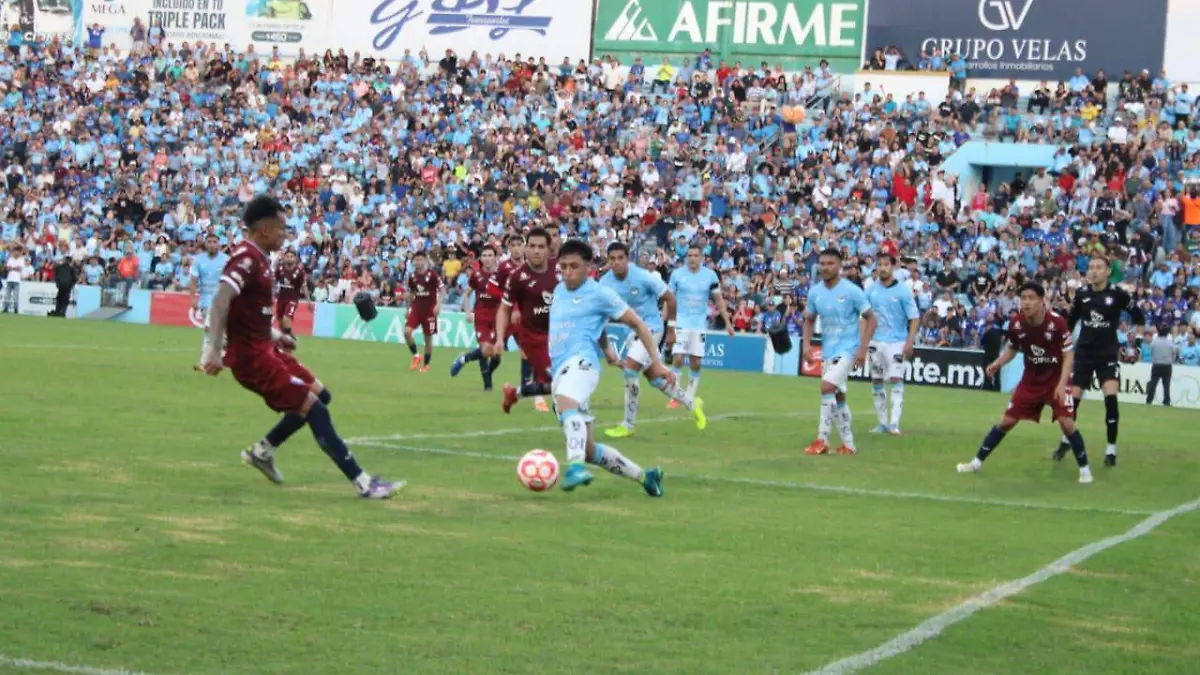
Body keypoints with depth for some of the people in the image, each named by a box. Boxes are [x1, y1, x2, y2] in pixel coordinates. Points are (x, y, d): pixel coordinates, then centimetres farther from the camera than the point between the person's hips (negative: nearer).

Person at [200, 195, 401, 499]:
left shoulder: (257, 258, 12)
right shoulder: (246, 258, -18)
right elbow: (220, 302, -28)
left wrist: (275, 336, 21)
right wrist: (214, 350, -33)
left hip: (264, 348, 10)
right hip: (252, 357, -10)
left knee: (320, 394, 15)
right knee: (315, 410, -12)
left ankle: (262, 451, 23)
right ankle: (363, 482, -10)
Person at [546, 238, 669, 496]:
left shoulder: (599, 294, 0)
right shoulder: (559, 291, 20)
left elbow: (637, 324, 5)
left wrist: (656, 363, 0)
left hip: (580, 362, -8)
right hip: (560, 371, 8)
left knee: (566, 403, -42)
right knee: (588, 450, 7)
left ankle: (575, 466, -62)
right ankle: (644, 476, 23)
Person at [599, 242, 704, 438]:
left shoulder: (643, 277, -21)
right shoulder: (605, 282, -9)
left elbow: (669, 298, -10)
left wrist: (671, 328, -4)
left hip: (651, 327, -6)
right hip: (632, 330, 6)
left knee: (630, 371, -19)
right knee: (653, 376, 14)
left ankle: (628, 425, -6)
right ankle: (692, 403, 36)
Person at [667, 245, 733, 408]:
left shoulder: (710, 276, 1)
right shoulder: (677, 274, -2)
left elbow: (719, 300, 7)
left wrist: (728, 322, 3)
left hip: (699, 324, 2)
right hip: (681, 322, -1)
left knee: (696, 363, 0)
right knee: (678, 359, -12)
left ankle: (689, 397, 12)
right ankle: (674, 397, -3)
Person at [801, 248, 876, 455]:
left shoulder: (852, 291, -13)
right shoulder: (814, 292, 2)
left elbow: (871, 319, -8)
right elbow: (809, 320, 16)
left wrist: (863, 349, -16)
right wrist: (806, 344, -1)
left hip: (847, 350, -6)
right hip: (827, 351, 6)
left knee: (827, 387, -21)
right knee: (838, 396, 12)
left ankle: (822, 440, -14)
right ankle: (848, 444, 23)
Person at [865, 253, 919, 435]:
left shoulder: (903, 291, -6)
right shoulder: (871, 290, 5)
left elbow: (914, 318, -7)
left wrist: (910, 342, -17)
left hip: (896, 342, -5)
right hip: (876, 342, 5)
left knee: (896, 379, -13)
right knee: (876, 381, 7)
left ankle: (894, 423, -14)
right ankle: (882, 423, 16)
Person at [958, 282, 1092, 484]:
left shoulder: (1057, 322, -25)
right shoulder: (1016, 323, -13)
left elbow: (1069, 355, -16)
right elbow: (1012, 348, 9)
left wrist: (1062, 384, -26)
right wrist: (997, 364, -9)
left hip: (1056, 380, -3)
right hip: (1031, 380, 4)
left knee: (1066, 424, -17)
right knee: (1006, 421, 4)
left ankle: (1084, 468, 1)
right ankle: (977, 462, 16)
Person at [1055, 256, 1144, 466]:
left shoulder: (1117, 294, -7)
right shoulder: (1082, 294, 0)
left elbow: (1138, 316, 5)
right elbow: (1071, 320, 14)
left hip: (1108, 354, -2)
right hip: (1084, 352, 3)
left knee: (1110, 399, -16)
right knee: (1072, 399, 3)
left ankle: (1111, 448, -3)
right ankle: (1066, 441, 27)